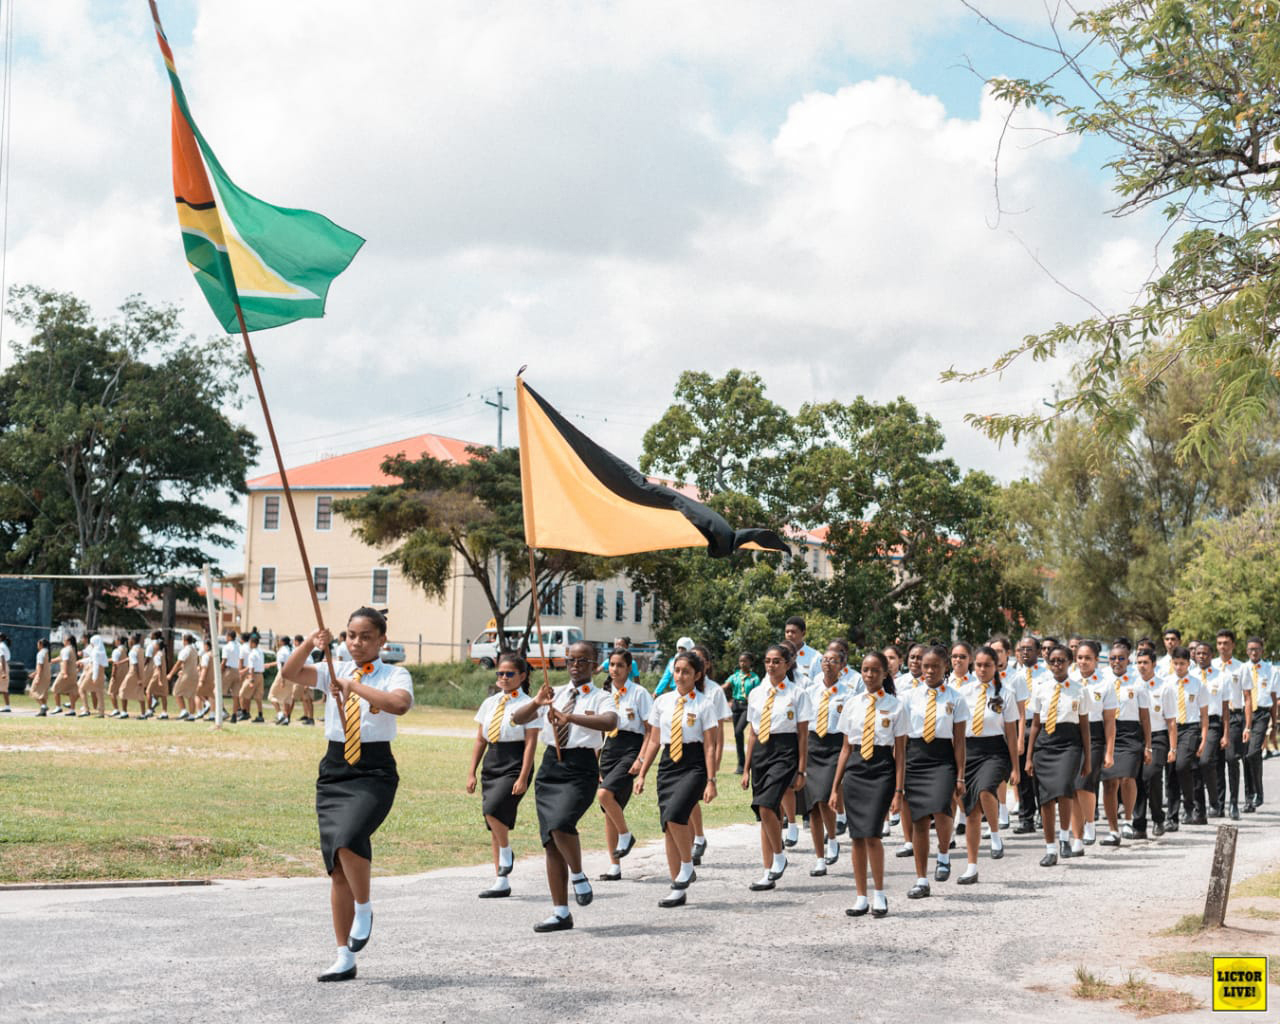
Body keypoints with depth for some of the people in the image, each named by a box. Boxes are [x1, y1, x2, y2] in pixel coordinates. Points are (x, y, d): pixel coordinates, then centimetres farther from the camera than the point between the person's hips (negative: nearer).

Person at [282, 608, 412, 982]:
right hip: (334, 771, 5)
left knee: (348, 840, -30)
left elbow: (399, 703, -25)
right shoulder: (334, 672, 10)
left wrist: (352, 685, -23)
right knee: (337, 866, 6)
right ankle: (345, 958, 13)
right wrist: (310, 644, -22)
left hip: (374, 772, -5)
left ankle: (364, 909, -1)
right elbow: (290, 672, -6)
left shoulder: (394, 675, -2)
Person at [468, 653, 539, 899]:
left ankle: (506, 852, 1)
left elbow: (530, 743, -9)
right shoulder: (490, 703, 12)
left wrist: (523, 778, -16)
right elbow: (480, 741, 14)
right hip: (491, 765, 6)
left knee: (493, 809, -26)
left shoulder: (527, 705, -5)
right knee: (494, 825, 6)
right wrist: (472, 773, 9)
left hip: (514, 767, -6)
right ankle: (501, 882, 12)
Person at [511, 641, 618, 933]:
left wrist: (570, 716, -33)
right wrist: (536, 703, -13)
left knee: (561, 824, -28)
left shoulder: (600, 698, -1)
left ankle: (578, 875, 1)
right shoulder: (555, 694, 14)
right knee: (550, 842, 5)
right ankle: (560, 912, 13)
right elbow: (518, 719, 8)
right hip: (550, 766, 5)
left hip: (580, 769, -5)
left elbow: (610, 722, -23)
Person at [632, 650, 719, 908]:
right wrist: (641, 773, 11)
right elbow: (654, 741, 14)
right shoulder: (663, 702, 9)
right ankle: (678, 888, 11)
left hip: (693, 765, -5)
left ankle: (687, 867, -1)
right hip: (668, 763, 5)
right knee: (668, 827, 3)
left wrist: (711, 781, -9)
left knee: (675, 814, -25)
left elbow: (709, 746, -5)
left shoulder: (704, 705, -3)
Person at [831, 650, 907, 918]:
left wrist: (898, 790, -5)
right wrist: (835, 787, 9)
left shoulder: (894, 706, 1)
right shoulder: (852, 703, 9)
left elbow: (900, 752, 1)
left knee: (871, 834, -12)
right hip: (855, 769, 3)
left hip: (882, 769, -3)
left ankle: (879, 895, 3)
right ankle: (861, 898, 14)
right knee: (856, 836, 4)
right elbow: (846, 748, 12)